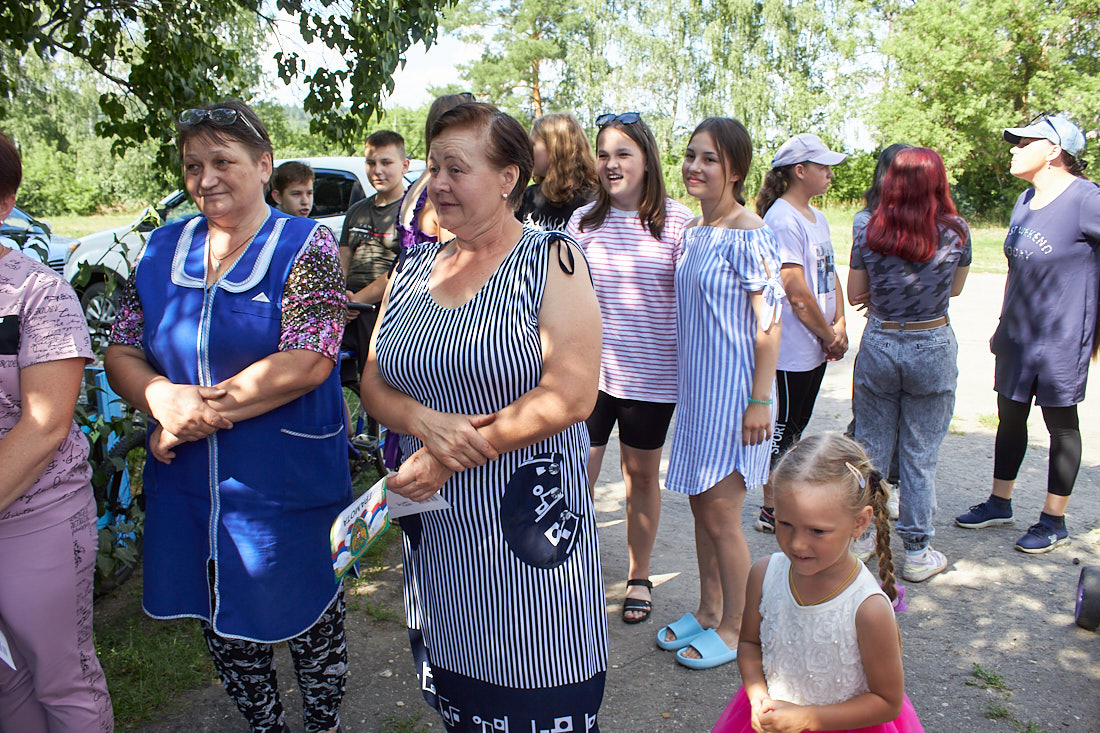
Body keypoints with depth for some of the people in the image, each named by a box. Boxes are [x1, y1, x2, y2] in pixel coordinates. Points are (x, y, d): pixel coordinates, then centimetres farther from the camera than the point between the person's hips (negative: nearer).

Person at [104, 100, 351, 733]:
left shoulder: (306, 245, -9)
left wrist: (200, 410, -18)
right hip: (186, 486, 5)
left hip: (287, 485, -5)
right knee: (222, 622, 18)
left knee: (307, 615, 12)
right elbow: (121, 354, 7)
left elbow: (307, 363, -19)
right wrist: (164, 398, -15)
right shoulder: (163, 249, 6)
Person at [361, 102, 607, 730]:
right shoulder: (414, 268, 9)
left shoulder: (551, 260, -8)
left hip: (528, 531, -5)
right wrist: (426, 422, -13)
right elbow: (375, 383, 9)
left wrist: (449, 459, -17)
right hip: (434, 531, 5)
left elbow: (569, 397, -18)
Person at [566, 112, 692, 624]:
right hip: (589, 368, 1)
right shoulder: (583, 221, 3)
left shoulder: (677, 221, -3)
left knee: (642, 473, 13)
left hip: (651, 372, -1)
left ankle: (638, 577, 31)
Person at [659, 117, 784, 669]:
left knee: (720, 515, 1)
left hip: (734, 391, -8)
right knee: (700, 506, 16)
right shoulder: (693, 231, 10)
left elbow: (768, 324, -16)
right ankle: (708, 610, 33)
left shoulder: (749, 235, -14)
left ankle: (733, 629, 21)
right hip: (697, 389, 8)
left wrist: (760, 401, -18)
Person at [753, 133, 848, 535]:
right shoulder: (782, 220, -17)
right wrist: (829, 336, -8)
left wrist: (838, 326, 0)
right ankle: (771, 512, 14)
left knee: (794, 427, 17)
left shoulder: (816, 217, 13)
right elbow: (797, 294, -20)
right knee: (783, 429, 1)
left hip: (815, 348, 9)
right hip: (791, 351, -9)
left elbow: (831, 276, 14)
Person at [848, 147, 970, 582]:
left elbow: (855, 293, 3)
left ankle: (859, 535, 25)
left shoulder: (869, 233, -6)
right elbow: (955, 288, 9)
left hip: (878, 345, 1)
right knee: (920, 456, 8)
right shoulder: (956, 232, -7)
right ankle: (917, 553, 18)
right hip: (933, 348, -1)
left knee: (870, 448, 14)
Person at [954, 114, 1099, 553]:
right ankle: (1000, 503, 30)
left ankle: (1054, 520, 20)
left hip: (1061, 337, -7)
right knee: (1010, 417, 15)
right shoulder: (1026, 200, 9)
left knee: (1061, 424, 7)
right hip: (1017, 335, 7)